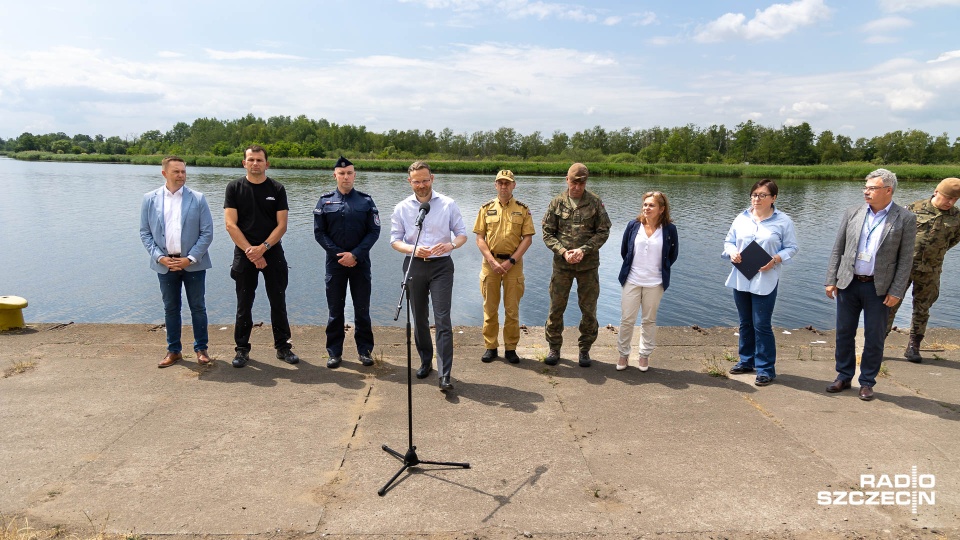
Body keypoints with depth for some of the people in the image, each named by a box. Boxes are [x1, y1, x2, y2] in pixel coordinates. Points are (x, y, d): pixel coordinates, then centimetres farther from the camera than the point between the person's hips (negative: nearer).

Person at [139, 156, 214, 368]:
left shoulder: (198, 199, -3)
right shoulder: (150, 199, 2)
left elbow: (207, 233, -5)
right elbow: (145, 233, 5)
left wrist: (190, 258, -11)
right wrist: (160, 257, -8)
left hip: (193, 263, -2)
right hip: (165, 264, 2)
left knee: (198, 307, 7)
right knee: (170, 308, 11)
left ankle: (201, 349, 20)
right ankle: (174, 351, 24)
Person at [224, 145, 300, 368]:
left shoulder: (277, 189, 3)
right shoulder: (234, 188, 2)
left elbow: (281, 225, -2)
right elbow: (231, 224, -5)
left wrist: (263, 247, -15)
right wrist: (250, 251, -13)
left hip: (272, 253, 0)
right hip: (244, 254, 0)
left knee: (278, 302, 5)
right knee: (244, 304, 6)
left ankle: (282, 347, 15)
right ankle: (242, 349, 17)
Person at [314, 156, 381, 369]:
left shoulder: (366, 201, 2)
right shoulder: (325, 201, 3)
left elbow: (374, 231, -2)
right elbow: (319, 232, 1)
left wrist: (355, 254, -13)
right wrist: (339, 254, -9)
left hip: (360, 263, 0)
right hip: (335, 262, 1)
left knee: (362, 309, 6)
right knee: (335, 309, 7)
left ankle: (364, 350, 17)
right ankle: (335, 352, 17)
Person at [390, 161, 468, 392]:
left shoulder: (448, 204, 0)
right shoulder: (402, 208, 4)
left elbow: (462, 234, 2)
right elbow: (395, 240, 2)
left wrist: (451, 245, -21)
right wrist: (413, 249, -19)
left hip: (441, 265, -2)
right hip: (414, 266, 3)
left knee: (443, 319, -10)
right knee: (419, 318, 12)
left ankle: (445, 375, -11)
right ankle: (426, 362, 31)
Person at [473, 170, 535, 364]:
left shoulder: (523, 209, 3)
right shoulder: (486, 208, 4)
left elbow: (528, 238, -1)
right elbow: (480, 238, 1)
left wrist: (511, 261, -11)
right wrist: (492, 261, -10)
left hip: (513, 263, -1)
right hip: (490, 262, 1)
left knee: (512, 308, 4)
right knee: (490, 307, 6)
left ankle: (510, 348, 14)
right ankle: (490, 346, 17)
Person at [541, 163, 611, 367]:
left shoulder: (595, 203, 0)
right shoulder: (557, 203, 1)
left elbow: (603, 232, -2)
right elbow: (547, 233, 1)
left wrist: (583, 250, -15)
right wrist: (563, 251, -14)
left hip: (588, 264, 0)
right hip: (562, 264, 0)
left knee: (589, 310, 7)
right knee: (556, 307, 5)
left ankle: (585, 349, 23)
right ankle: (554, 348, 21)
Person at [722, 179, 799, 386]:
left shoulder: (783, 221, -3)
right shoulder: (742, 218, 8)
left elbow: (791, 247, -2)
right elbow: (729, 241, 12)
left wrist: (775, 260, -18)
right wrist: (732, 252, -9)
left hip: (765, 281, -5)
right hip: (740, 279, 5)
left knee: (762, 325, -4)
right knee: (745, 323, 16)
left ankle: (766, 368, 8)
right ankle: (746, 361, 30)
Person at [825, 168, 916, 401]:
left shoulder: (905, 219, -4)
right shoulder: (852, 213, 3)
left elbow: (906, 259, -5)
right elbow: (837, 249, 6)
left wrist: (896, 292, -9)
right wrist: (831, 281, 2)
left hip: (879, 288, -2)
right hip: (848, 284, 3)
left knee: (874, 338, 6)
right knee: (844, 333, 11)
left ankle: (867, 382, 22)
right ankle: (844, 377, 26)